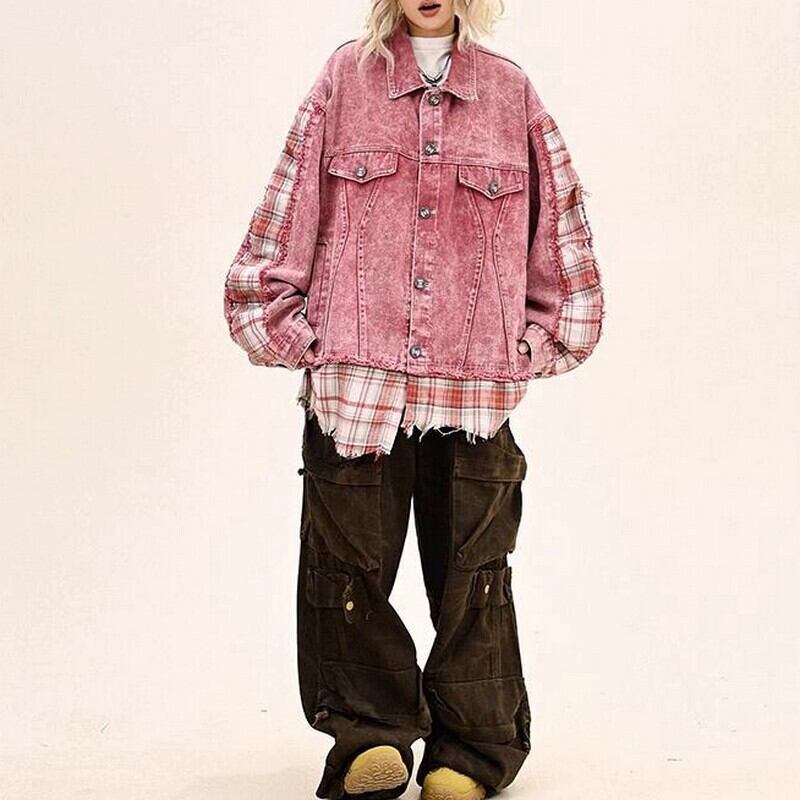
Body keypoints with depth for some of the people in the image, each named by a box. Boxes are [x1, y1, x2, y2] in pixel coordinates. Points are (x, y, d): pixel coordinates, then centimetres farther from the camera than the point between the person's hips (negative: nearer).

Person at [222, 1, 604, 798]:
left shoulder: (510, 91, 9)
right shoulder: (345, 79, 6)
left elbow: (560, 224, 13)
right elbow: (288, 212, 6)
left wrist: (536, 345, 9)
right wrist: (298, 336, 2)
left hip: (476, 390, 1)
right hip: (352, 376, 0)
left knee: (471, 575, 6)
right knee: (348, 569, 2)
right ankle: (370, 733, 20)